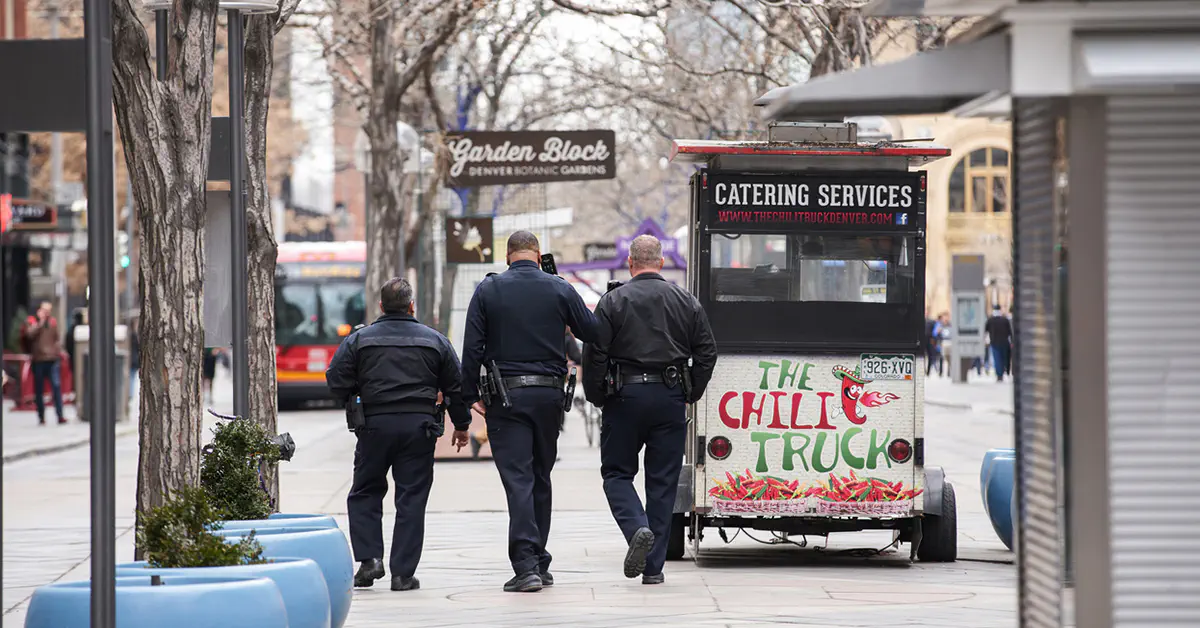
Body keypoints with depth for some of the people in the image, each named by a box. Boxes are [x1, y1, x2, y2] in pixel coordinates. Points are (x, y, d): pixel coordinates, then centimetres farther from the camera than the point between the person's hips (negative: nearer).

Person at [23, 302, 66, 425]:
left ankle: (60, 415, -13)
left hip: (52, 359, 2)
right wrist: (41, 322, -12)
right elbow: (30, 334, -15)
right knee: (39, 390, 4)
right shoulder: (31, 321, 4)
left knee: (57, 386, -11)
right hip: (38, 360, -2)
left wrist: (59, 350, 5)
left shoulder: (53, 321, 14)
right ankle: (41, 418, 12)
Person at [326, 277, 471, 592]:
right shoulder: (435, 341, 7)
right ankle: (403, 573, 1)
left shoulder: (359, 339, 1)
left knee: (364, 494, 13)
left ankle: (369, 558, -2)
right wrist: (461, 424, 23)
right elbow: (456, 386, 11)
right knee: (412, 499, 3)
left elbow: (337, 381, -2)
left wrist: (352, 401, 19)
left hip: (375, 425, -1)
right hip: (419, 427, 1)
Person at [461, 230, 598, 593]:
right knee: (541, 478, 15)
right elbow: (593, 334, 6)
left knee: (518, 479, -6)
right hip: (548, 393, 2)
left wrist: (470, 395, 2)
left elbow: (472, 348, -4)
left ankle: (526, 566, -17)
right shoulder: (559, 290, 1)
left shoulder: (487, 291, -1)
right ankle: (539, 563, 19)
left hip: (505, 398, -2)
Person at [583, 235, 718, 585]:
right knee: (663, 483, 6)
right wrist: (690, 394, 15)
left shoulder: (613, 301, -4)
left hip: (626, 397, -3)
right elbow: (707, 353, 6)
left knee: (616, 473, 9)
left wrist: (597, 398, 3)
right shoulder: (686, 302, 6)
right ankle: (653, 567, 6)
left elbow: (595, 355, -8)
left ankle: (637, 528, -18)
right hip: (670, 398, 3)